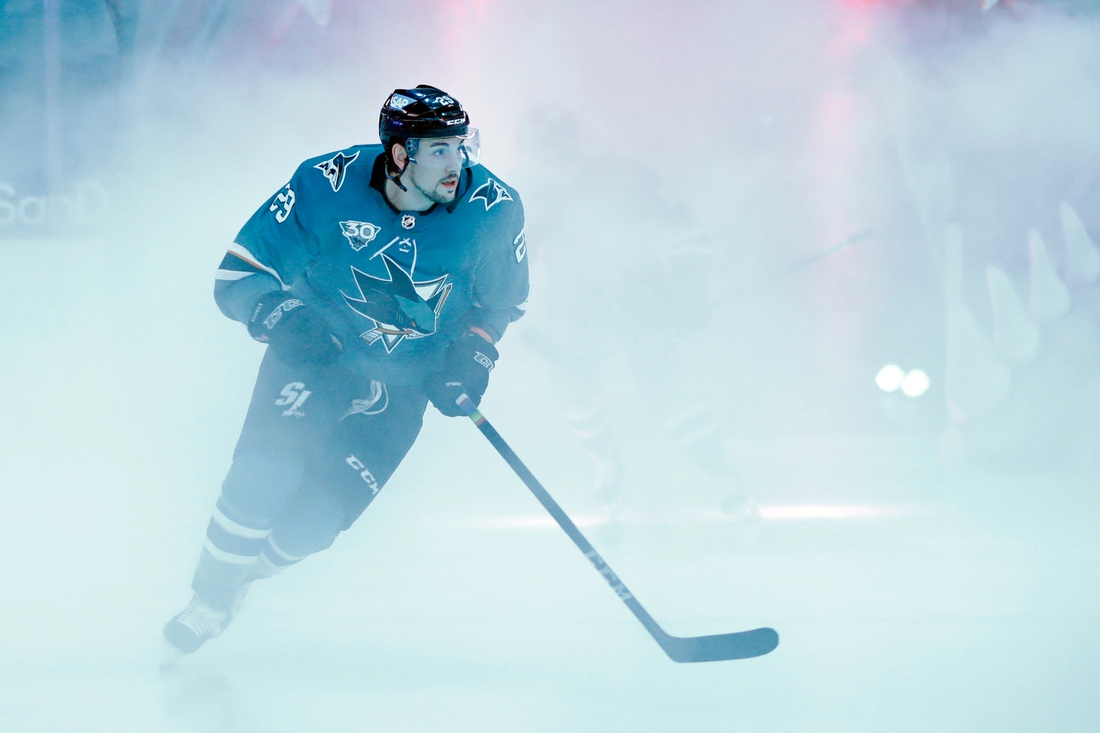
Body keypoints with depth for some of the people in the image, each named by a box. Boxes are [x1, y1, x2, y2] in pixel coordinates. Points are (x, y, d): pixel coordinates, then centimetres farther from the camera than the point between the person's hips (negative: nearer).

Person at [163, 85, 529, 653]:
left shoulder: (491, 210, -15)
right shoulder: (328, 186, -21)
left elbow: (502, 298, 6)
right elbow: (238, 275, -14)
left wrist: (472, 355, -10)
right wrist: (281, 317, -33)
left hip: (402, 386, 1)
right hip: (314, 352, -1)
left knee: (313, 522, -9)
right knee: (264, 475, -21)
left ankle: (243, 575, 24)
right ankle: (208, 600, 5)